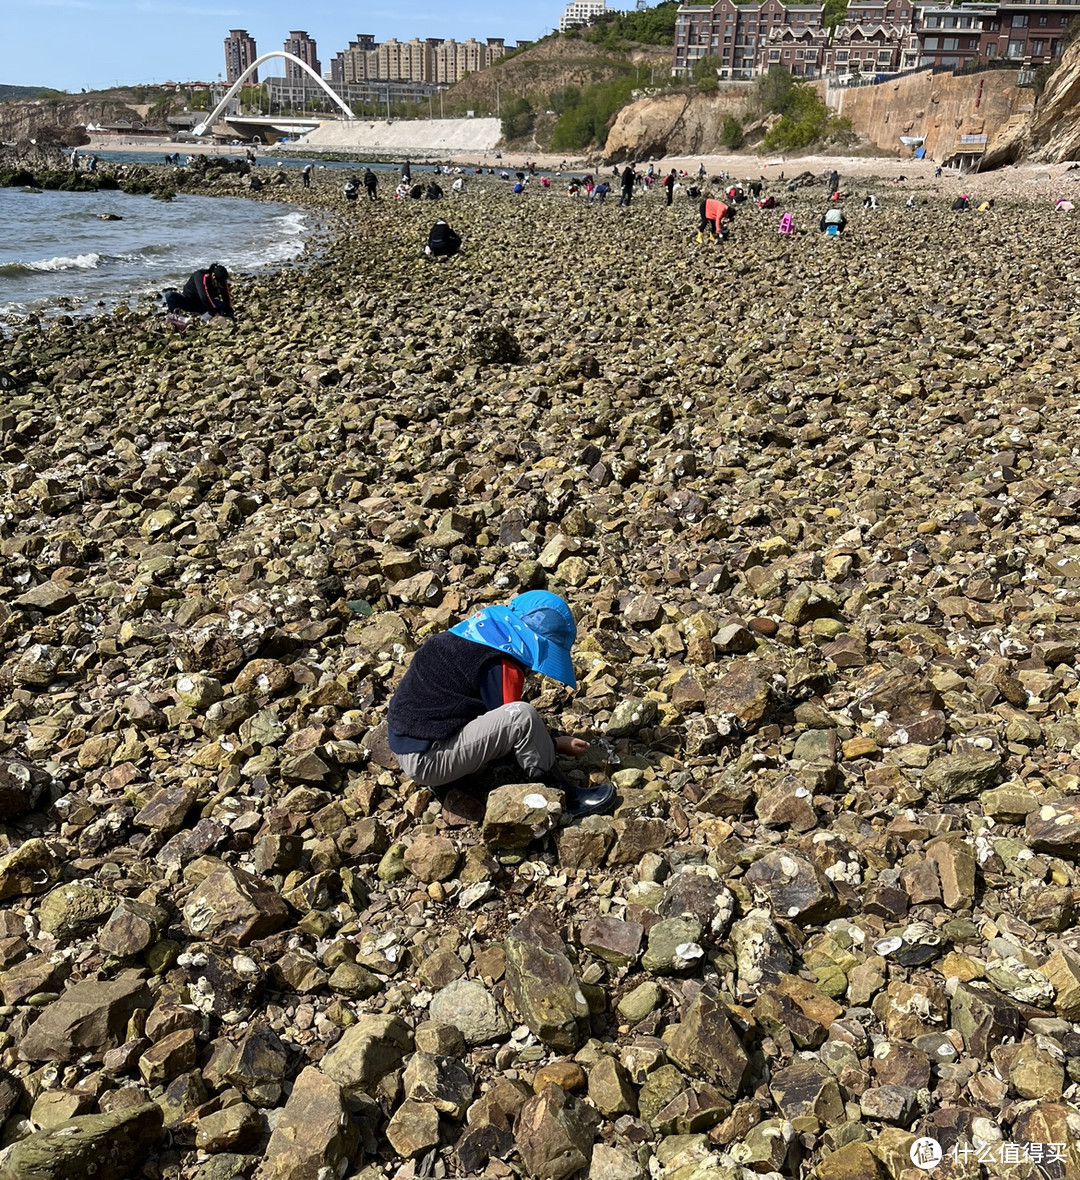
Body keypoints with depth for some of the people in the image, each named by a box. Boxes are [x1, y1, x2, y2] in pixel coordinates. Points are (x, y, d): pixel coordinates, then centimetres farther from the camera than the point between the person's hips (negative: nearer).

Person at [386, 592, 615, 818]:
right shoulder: (502, 668, -19)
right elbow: (514, 723, -9)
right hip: (424, 761, -10)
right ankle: (560, 796, -4)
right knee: (521, 715, -21)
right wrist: (556, 745, 5)